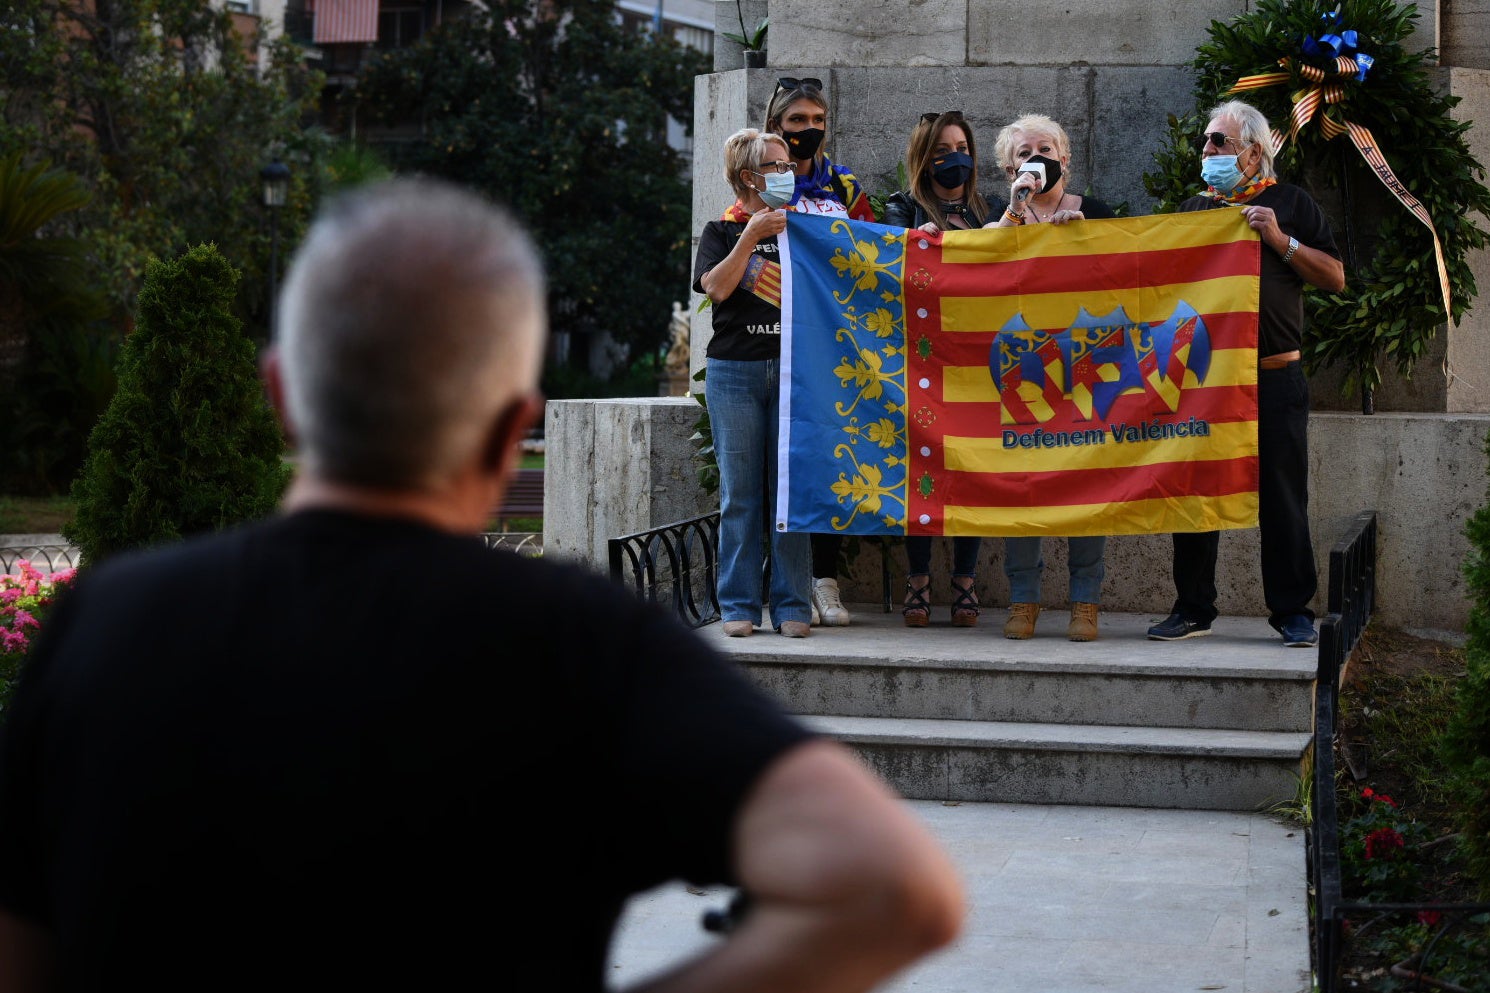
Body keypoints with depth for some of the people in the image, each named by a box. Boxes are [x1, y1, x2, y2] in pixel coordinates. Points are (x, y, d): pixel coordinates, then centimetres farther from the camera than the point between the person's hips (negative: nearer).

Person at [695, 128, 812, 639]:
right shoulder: (722, 231, 10)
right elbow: (717, 287, -8)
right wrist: (750, 237, -13)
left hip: (792, 368, 1)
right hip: (735, 371, -1)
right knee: (740, 491, -2)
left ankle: (792, 606, 2)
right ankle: (739, 606, 4)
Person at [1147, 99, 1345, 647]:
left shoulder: (1290, 204, 6)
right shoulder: (1193, 208, 17)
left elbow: (1335, 278, 0)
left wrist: (1280, 241, -10)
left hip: (1273, 378, -4)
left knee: (1281, 499, -2)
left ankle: (1292, 612, 6)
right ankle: (1192, 609, 13)